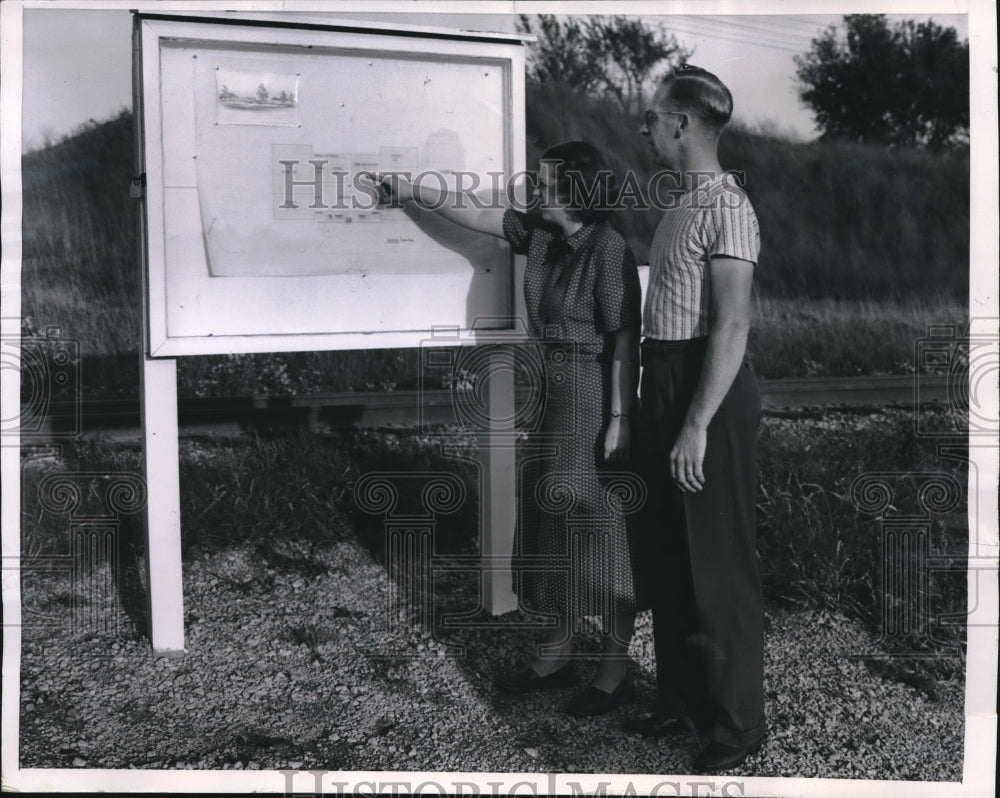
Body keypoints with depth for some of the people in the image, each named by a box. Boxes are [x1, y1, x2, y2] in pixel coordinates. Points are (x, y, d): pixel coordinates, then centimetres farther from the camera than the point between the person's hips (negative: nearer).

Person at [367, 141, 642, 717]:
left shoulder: (608, 250, -16)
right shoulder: (539, 235, 7)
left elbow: (625, 342, -17)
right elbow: (479, 216, 19)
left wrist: (619, 420, -19)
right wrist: (415, 192, 21)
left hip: (591, 395, -8)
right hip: (546, 389, 8)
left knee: (597, 525, -2)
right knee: (549, 515, 13)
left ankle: (616, 671, 10)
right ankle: (560, 651, 26)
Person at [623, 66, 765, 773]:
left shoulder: (724, 205, -14)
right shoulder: (680, 204, 15)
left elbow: (733, 326, -21)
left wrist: (697, 425, -25)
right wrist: (663, 409, 15)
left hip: (709, 390, -10)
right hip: (665, 381, 10)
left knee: (718, 567, -1)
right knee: (666, 558, 17)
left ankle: (734, 729, 13)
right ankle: (681, 702, 32)